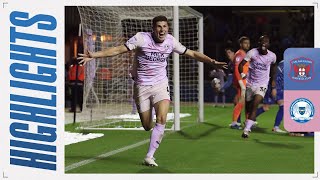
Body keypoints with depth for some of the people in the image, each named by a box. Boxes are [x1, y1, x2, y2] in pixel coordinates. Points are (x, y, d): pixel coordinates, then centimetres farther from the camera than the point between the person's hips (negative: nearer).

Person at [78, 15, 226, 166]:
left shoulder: (170, 41, -1)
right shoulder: (142, 38, -10)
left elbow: (192, 54, 10)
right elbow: (118, 49, -11)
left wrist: (211, 61, 3)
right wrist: (94, 55, -19)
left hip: (161, 85, 1)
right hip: (141, 87, -1)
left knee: (161, 119, -19)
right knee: (147, 127, -1)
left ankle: (149, 157, -11)